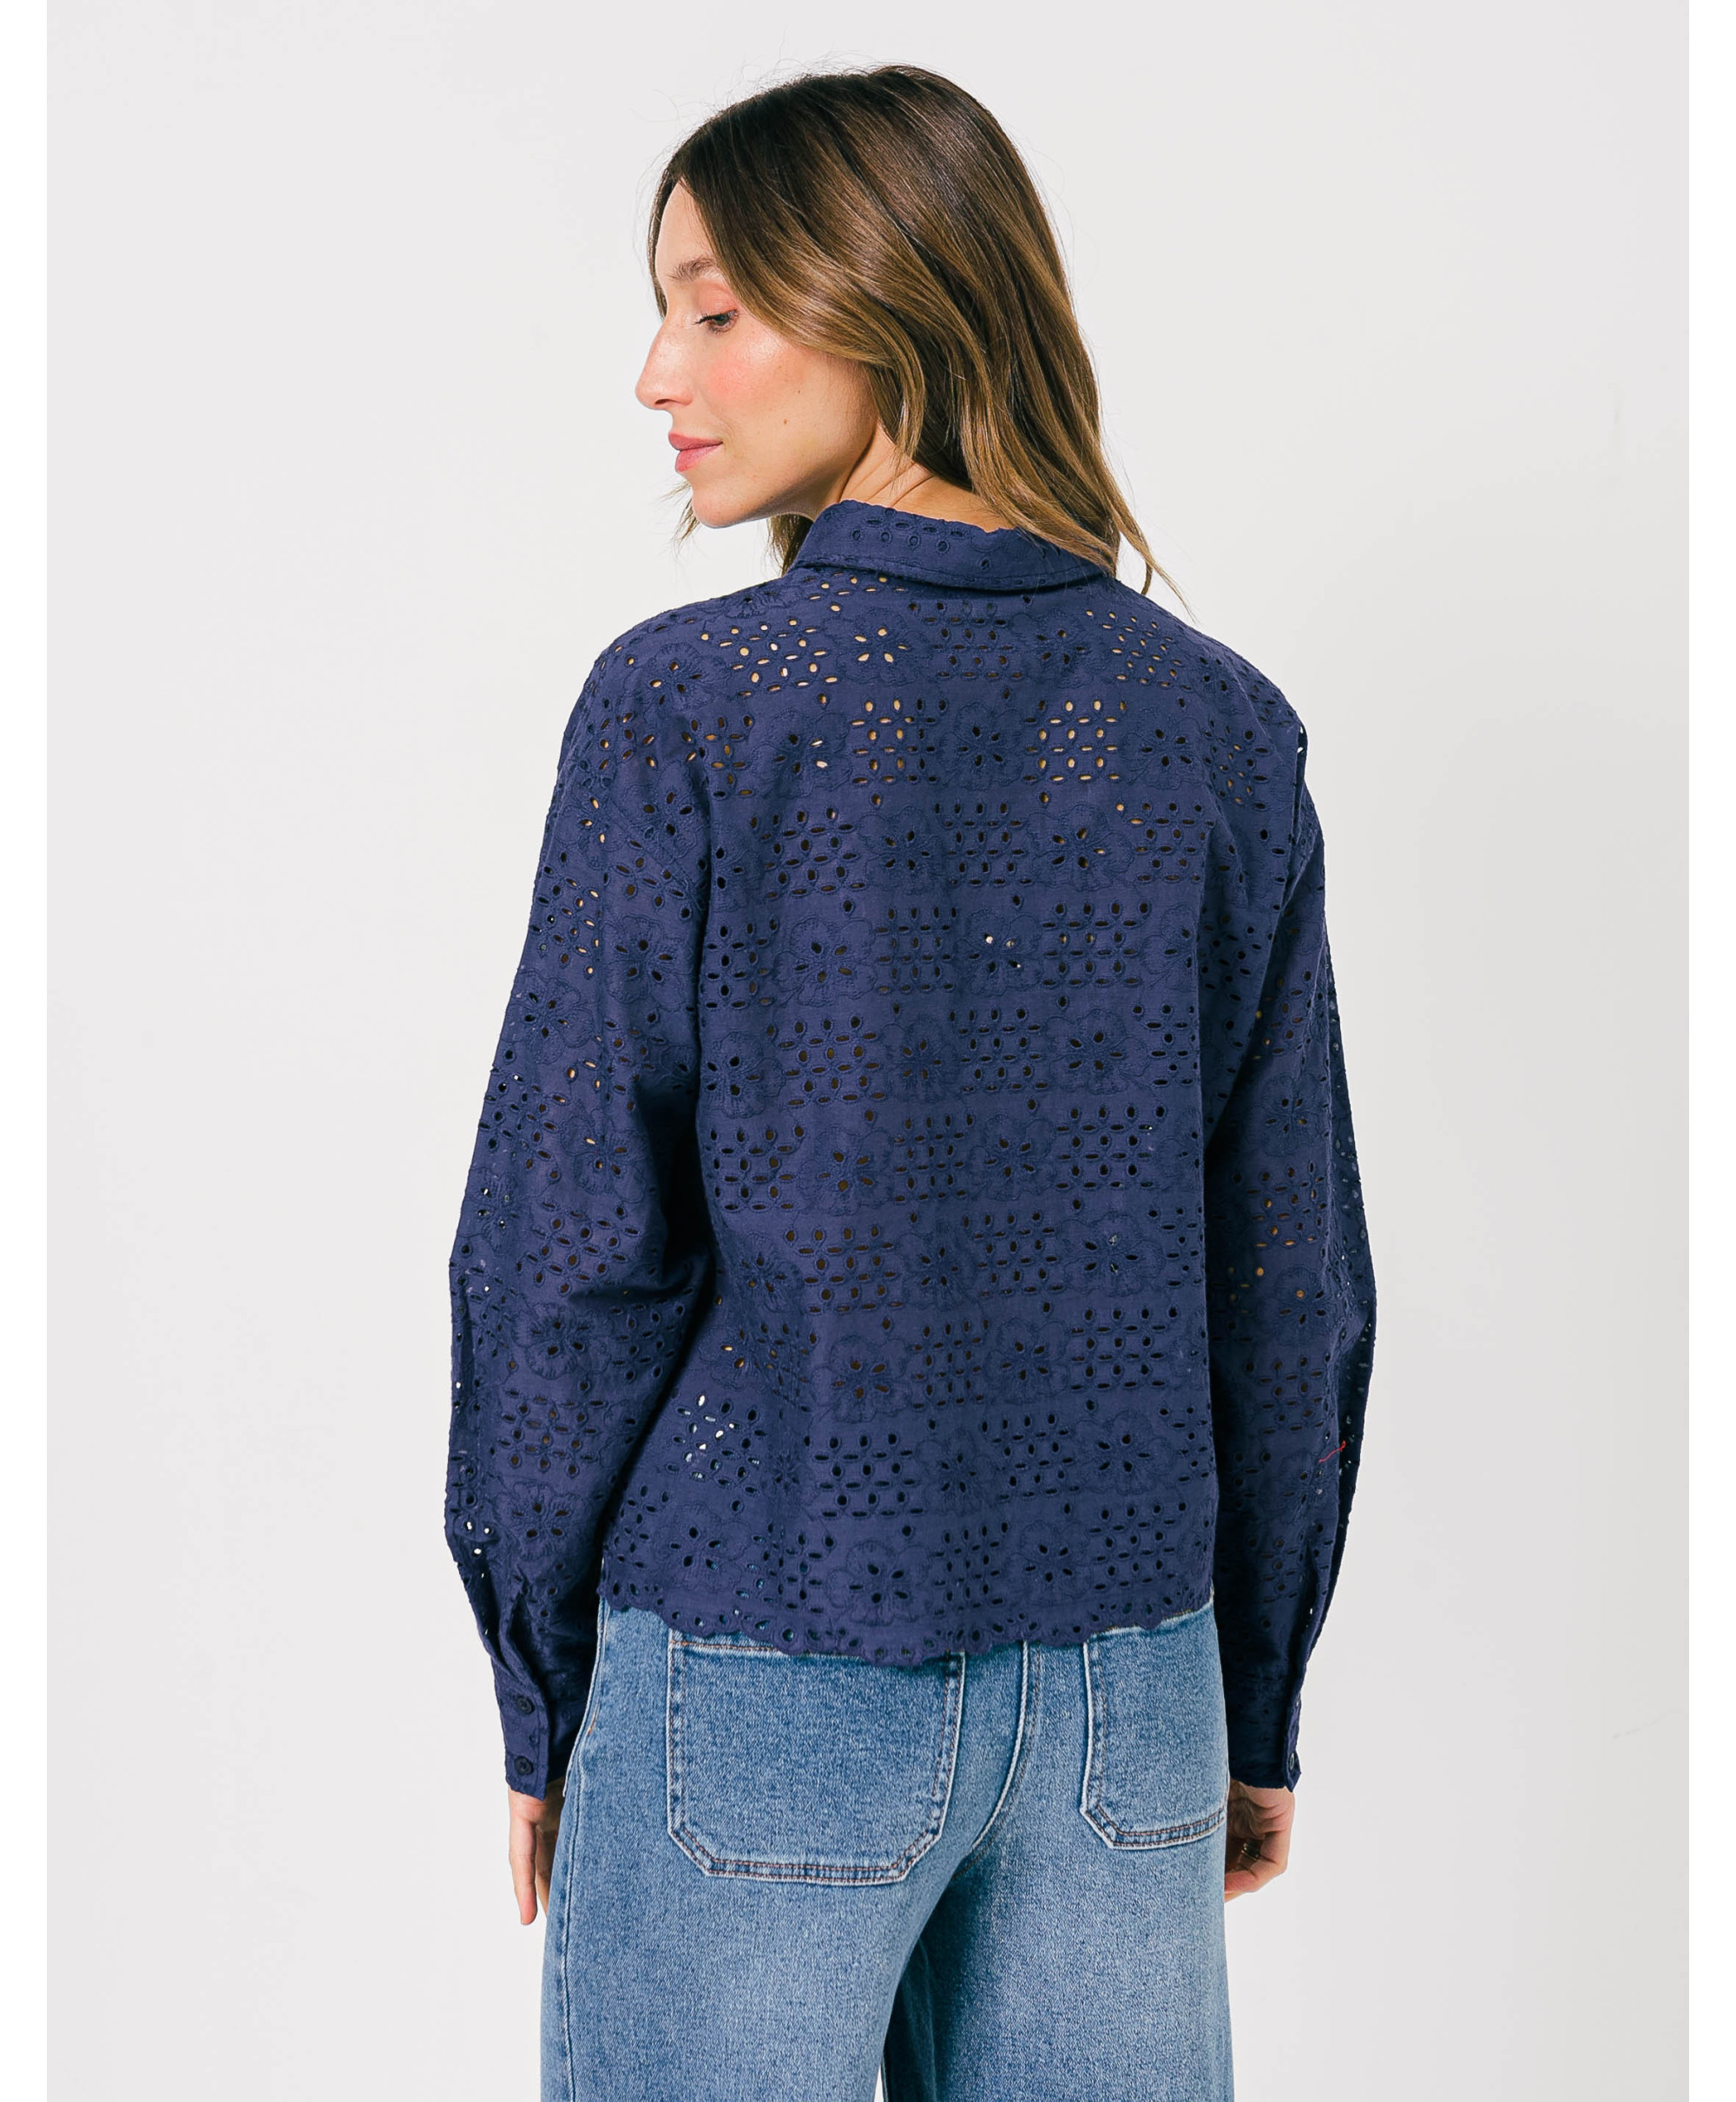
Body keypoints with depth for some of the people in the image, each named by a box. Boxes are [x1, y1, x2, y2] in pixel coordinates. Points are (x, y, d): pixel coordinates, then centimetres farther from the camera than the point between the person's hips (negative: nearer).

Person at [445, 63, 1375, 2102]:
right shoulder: (1221, 725, 0)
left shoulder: (684, 705, -11)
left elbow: (568, 1243, -10)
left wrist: (539, 1702, 3)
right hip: (1125, 1693, 4)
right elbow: (1294, 1274, 3)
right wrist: (1254, 1707, 13)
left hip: (758, 1693, -3)